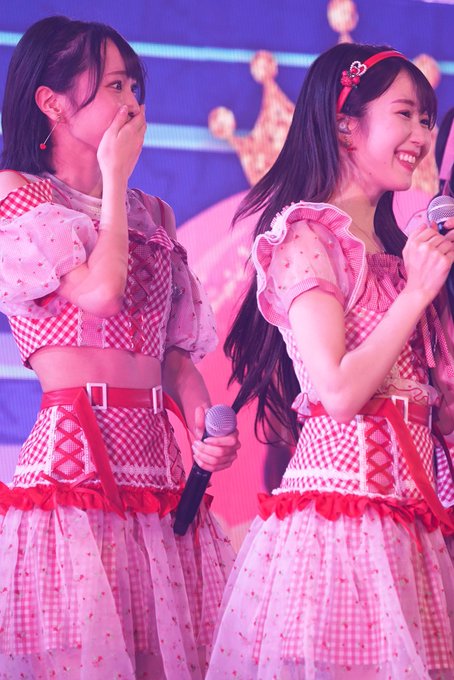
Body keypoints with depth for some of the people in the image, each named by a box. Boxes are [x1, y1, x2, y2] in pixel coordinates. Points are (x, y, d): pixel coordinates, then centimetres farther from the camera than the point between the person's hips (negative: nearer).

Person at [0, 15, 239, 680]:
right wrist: (115, 177, -2)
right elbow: (102, 291, -14)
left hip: (156, 457, 6)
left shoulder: (152, 215, 20)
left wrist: (205, 427, 0)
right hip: (74, 451, -6)